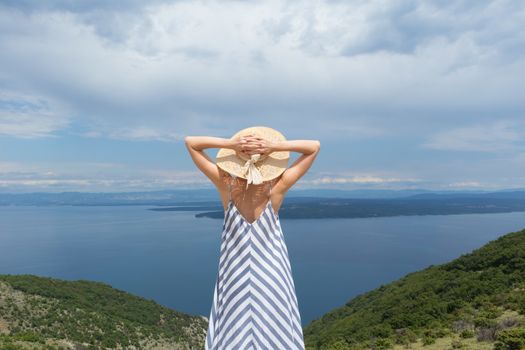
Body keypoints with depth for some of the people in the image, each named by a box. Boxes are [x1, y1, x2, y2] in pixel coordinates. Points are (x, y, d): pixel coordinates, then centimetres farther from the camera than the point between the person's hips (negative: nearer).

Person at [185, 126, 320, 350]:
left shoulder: (227, 187, -17)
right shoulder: (276, 190, -19)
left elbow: (190, 142, -11)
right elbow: (315, 146, -14)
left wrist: (229, 144, -23)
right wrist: (276, 147, -25)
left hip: (235, 271, 1)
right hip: (270, 269, -1)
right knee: (275, 329, 14)